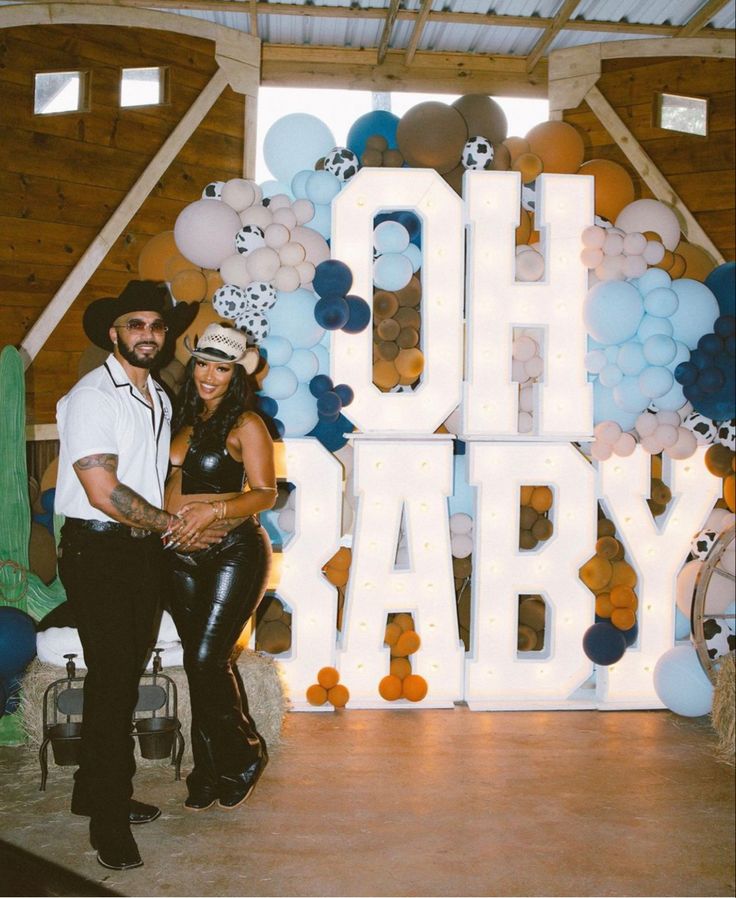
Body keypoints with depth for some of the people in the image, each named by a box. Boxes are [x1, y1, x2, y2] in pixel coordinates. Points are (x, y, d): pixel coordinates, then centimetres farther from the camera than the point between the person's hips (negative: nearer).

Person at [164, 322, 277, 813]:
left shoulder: (246, 424, -7)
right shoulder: (186, 419, 12)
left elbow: (265, 494, -11)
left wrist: (214, 510, -25)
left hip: (234, 551, -6)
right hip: (185, 555, 6)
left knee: (208, 658, -9)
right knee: (201, 662, 10)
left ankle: (245, 754, 15)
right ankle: (210, 771, 23)